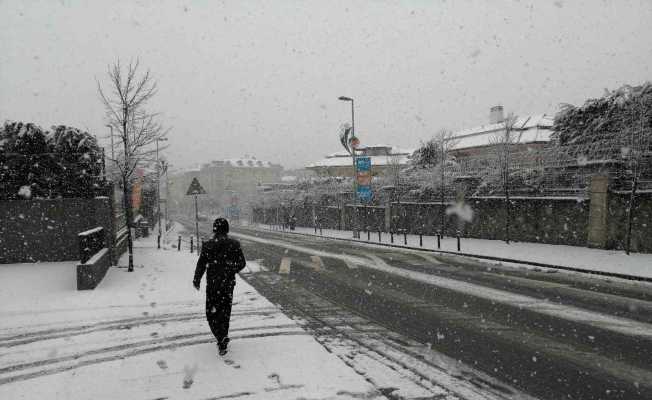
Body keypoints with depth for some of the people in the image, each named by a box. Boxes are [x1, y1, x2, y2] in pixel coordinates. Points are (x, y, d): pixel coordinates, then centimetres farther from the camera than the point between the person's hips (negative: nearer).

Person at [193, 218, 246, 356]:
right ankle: (223, 341, 23)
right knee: (225, 311, 17)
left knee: (211, 313, 8)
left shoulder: (208, 245, -10)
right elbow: (242, 263, 2)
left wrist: (196, 281, 8)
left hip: (212, 284, -3)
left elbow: (201, 265, -6)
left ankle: (222, 337, -11)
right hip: (228, 283, 3)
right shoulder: (234, 244, -2)